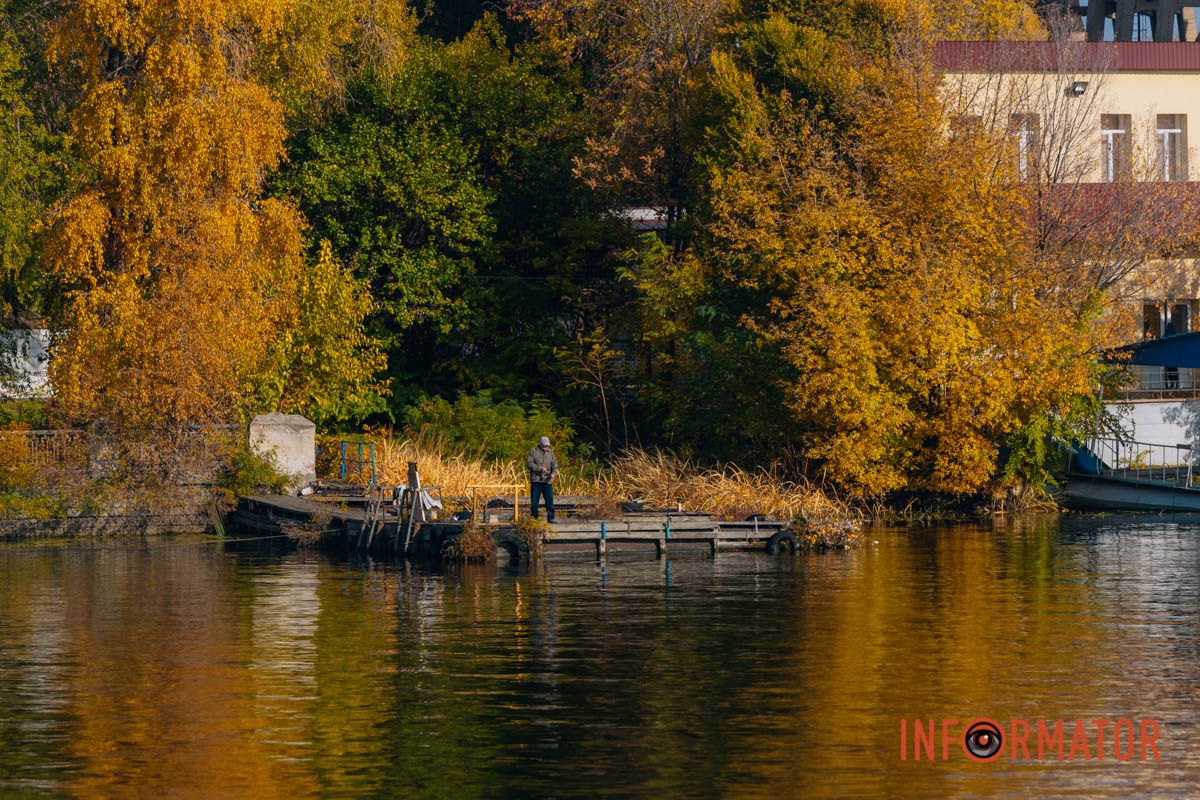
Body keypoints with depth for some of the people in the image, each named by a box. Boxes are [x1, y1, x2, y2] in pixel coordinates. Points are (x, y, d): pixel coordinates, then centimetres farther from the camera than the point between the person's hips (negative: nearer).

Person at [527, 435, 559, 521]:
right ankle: (534, 518, 12)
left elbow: (555, 465, 7)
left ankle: (550, 517, -2)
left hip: (547, 481, 2)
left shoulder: (550, 453, 10)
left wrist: (554, 473, -14)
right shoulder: (533, 451, 2)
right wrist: (540, 468, -17)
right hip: (535, 480, -2)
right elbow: (529, 463, -7)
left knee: (549, 500, -5)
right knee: (534, 501, 2)